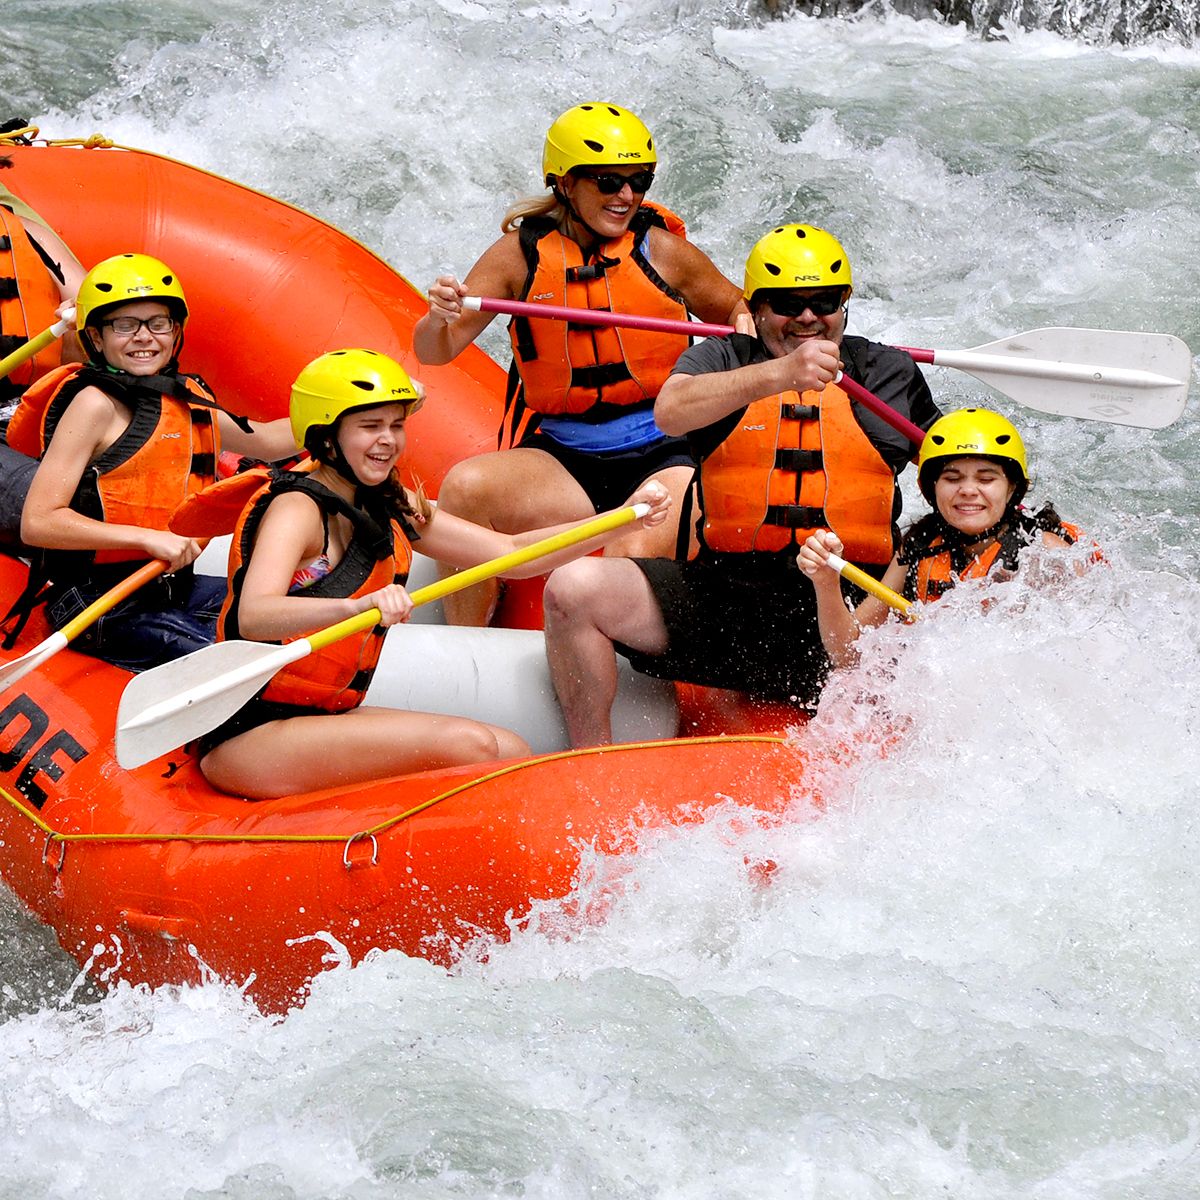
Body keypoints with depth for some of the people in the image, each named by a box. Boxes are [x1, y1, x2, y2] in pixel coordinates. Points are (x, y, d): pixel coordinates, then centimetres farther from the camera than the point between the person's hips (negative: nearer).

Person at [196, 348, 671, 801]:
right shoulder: (297, 509, -15)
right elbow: (253, 618, -33)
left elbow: (512, 554, 11)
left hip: (323, 718, 9)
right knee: (468, 745, -23)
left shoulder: (392, 509, 12)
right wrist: (361, 605, -50)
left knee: (511, 753, -8)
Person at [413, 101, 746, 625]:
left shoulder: (662, 250, 2)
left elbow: (738, 313, 16)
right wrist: (438, 320, -27)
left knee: (634, 557, -33)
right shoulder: (521, 253, 2)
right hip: (560, 460, 2)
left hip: (662, 460, -2)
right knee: (464, 487, -26)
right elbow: (435, 352, -2)